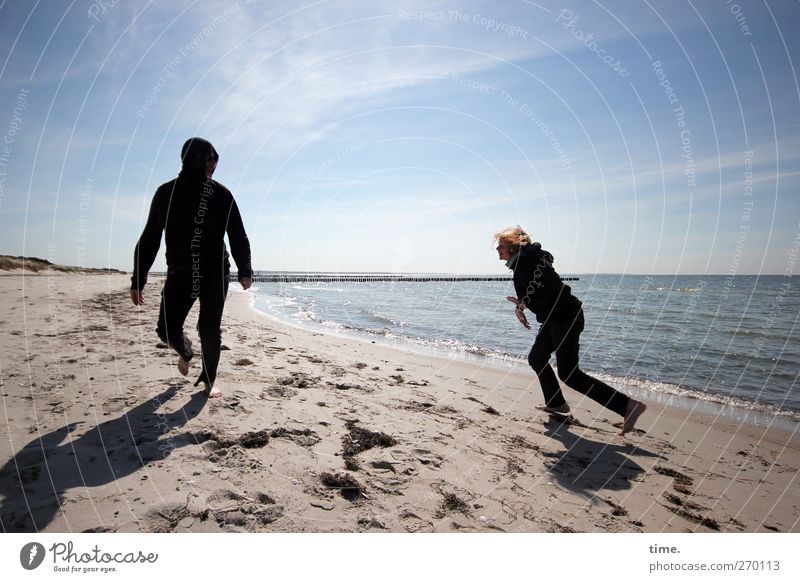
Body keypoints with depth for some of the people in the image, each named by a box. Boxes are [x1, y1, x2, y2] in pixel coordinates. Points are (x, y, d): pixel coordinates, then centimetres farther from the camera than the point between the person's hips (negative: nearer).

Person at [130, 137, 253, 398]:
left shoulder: (221, 194, 1)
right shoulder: (168, 192, 1)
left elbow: (238, 236, 3)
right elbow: (150, 238, 4)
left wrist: (245, 270, -9)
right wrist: (138, 280, 1)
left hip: (215, 273, -1)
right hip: (179, 273, 1)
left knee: (210, 330, -5)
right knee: (167, 330, 0)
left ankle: (209, 380, 15)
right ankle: (186, 352, 35)